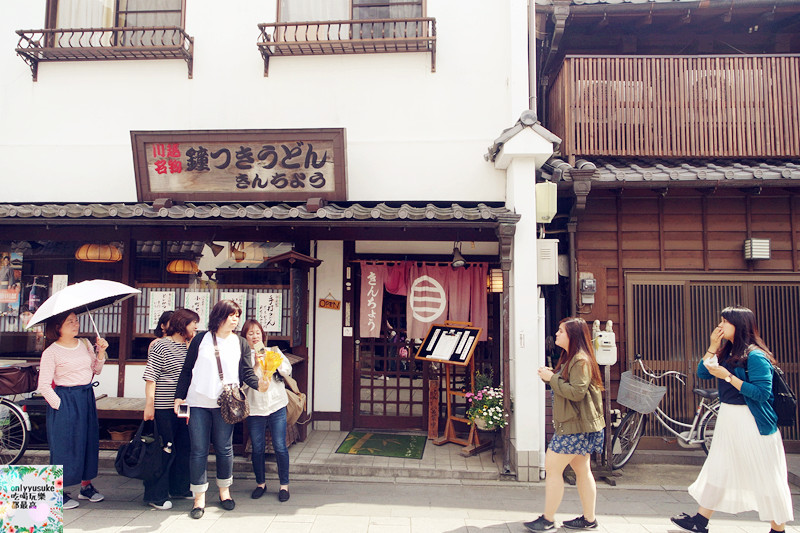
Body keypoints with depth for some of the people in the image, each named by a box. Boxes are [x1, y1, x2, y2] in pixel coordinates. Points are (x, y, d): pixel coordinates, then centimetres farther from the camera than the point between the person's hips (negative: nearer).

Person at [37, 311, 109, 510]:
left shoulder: (85, 344, 7)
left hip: (87, 398, 6)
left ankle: (86, 486, 25)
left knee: (89, 440, 11)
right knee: (64, 445, 0)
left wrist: (101, 352, -1)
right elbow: (43, 385, -10)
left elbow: (96, 370, 12)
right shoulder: (51, 352, -10)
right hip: (65, 401, -6)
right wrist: (58, 404, -13)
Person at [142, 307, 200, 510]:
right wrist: (149, 404, -16)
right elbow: (150, 377, -13)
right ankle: (156, 495, 15)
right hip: (163, 408, -8)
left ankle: (179, 488, 30)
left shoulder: (188, 346, 12)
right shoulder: (161, 346, -10)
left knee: (183, 448, 15)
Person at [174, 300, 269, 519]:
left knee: (224, 449, 8)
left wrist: (258, 383, -18)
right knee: (199, 450, 2)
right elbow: (187, 370, 7)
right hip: (198, 403, -1)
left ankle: (224, 490, 26)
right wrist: (180, 396, 1)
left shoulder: (240, 343, 7)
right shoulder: (200, 339, 4)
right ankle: (199, 497, 14)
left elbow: (246, 372, 2)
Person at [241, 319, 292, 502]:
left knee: (280, 447, -1)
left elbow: (287, 371, -1)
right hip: (254, 408, 0)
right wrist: (256, 365, -20)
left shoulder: (274, 351, 9)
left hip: (276, 405, 0)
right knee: (257, 449, 8)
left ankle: (284, 485, 12)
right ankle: (260, 483, 27)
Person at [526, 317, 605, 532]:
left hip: (576, 426, -11)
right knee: (582, 470, 14)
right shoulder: (569, 358, 16)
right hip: (572, 424, 11)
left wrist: (551, 378, -19)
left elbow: (577, 392, -25)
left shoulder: (581, 360, -17)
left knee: (552, 467, -7)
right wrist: (550, 376, 3)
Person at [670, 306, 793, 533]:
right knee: (718, 469, 13)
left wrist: (728, 377, -23)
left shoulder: (755, 356, -16)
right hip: (728, 419, 9)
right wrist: (713, 346, -1)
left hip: (752, 422, -9)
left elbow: (761, 393, -21)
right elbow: (702, 373, 5)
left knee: (766, 476, 4)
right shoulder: (727, 351, 8)